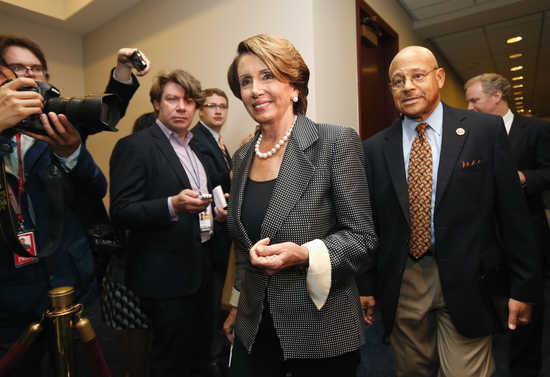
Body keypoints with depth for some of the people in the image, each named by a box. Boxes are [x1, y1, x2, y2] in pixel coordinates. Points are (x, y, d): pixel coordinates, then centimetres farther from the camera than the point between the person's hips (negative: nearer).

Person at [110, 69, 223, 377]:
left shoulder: (197, 146, 12)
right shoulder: (135, 146, -11)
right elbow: (121, 212, -16)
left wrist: (217, 210, 4)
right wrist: (173, 205, -31)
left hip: (202, 268, 7)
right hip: (167, 274, -7)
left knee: (201, 350, 20)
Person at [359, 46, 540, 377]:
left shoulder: (486, 130, -2)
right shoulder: (375, 148, 1)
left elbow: (513, 213, -1)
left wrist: (523, 286, 1)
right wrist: (365, 285, 4)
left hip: (466, 284, -1)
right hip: (400, 285, 2)